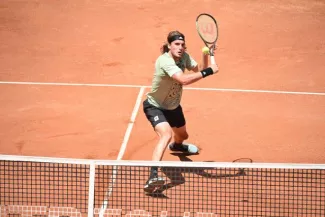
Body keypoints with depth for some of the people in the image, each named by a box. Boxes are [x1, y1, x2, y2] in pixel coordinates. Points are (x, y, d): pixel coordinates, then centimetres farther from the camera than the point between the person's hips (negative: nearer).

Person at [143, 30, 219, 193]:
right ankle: (152, 177, -44)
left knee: (182, 136, 29)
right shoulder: (164, 61, -34)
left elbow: (199, 70, -2)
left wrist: (206, 55, -19)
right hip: (155, 106, -8)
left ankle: (176, 145, 70)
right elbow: (184, 80, -46)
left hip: (173, 106, 8)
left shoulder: (184, 57, -11)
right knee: (166, 134, -34)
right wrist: (208, 71, -44)